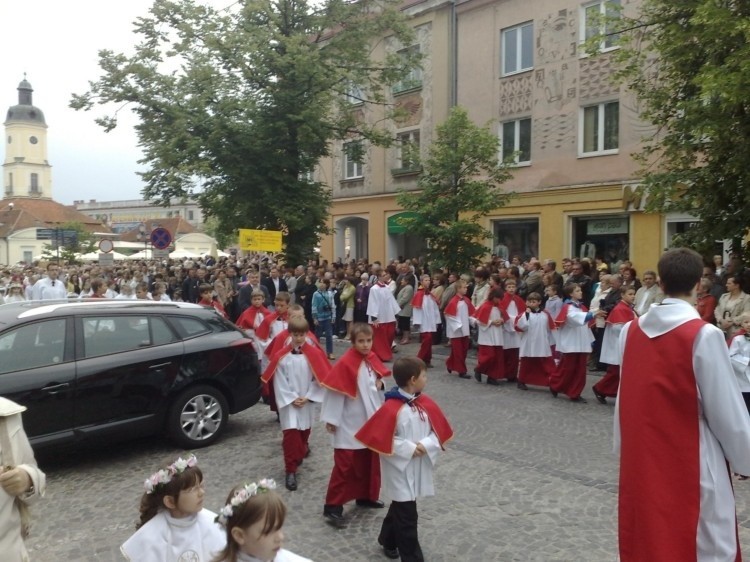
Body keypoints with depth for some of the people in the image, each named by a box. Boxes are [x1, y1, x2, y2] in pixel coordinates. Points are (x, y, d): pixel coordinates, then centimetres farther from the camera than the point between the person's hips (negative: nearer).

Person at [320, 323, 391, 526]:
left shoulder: (372, 359, 1)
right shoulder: (346, 363, -21)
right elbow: (334, 391, -19)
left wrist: (380, 383, -3)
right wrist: (331, 419, -16)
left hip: (370, 421, 7)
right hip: (350, 425, -7)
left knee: (370, 462, 18)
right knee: (345, 465, -5)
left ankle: (366, 496, 34)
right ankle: (333, 506, 5)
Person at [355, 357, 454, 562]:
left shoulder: (427, 403, -2)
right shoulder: (391, 408, -22)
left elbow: (441, 431, 3)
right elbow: (378, 436, -20)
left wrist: (426, 445, -16)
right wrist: (408, 448, -20)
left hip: (420, 466, 7)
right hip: (400, 468, -7)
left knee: (400, 506, 24)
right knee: (407, 515, 0)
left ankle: (388, 541, 45)